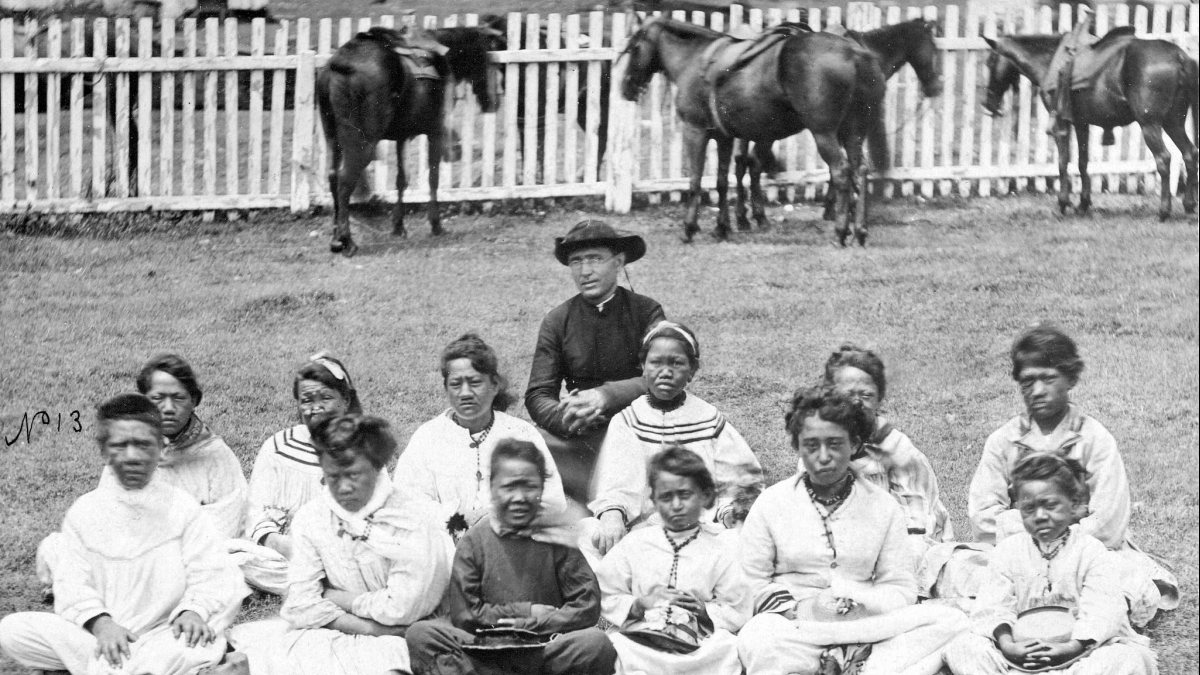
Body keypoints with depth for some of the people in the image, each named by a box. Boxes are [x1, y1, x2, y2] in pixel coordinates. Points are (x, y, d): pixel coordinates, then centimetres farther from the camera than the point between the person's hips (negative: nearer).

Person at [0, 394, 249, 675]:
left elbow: (209, 573, -1)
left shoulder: (182, 507, 7)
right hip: (99, 637, 3)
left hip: (163, 636, -3)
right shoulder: (84, 512, 10)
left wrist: (194, 610, -24)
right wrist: (100, 623, -20)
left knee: (203, 645, -38)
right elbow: (72, 583, 1)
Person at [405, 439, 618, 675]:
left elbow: (588, 607, 0)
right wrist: (526, 611, -3)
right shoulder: (475, 540, 7)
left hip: (546, 651, 0)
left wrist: (528, 625, -7)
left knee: (596, 643, -30)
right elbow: (463, 613, 0)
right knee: (421, 634, -25)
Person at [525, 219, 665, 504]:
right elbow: (538, 396, 1)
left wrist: (607, 395, -26)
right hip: (577, 436, 3)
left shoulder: (646, 312, 0)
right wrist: (565, 417, -23)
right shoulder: (557, 322, 6)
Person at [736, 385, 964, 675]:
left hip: (861, 626, 2)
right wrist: (802, 609, -13)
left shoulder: (883, 507, 10)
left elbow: (901, 590, 7)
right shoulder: (772, 503, 7)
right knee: (757, 638, -39)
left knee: (950, 621, -24)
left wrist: (857, 604, -13)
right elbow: (751, 582, 2)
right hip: (794, 625, -2)